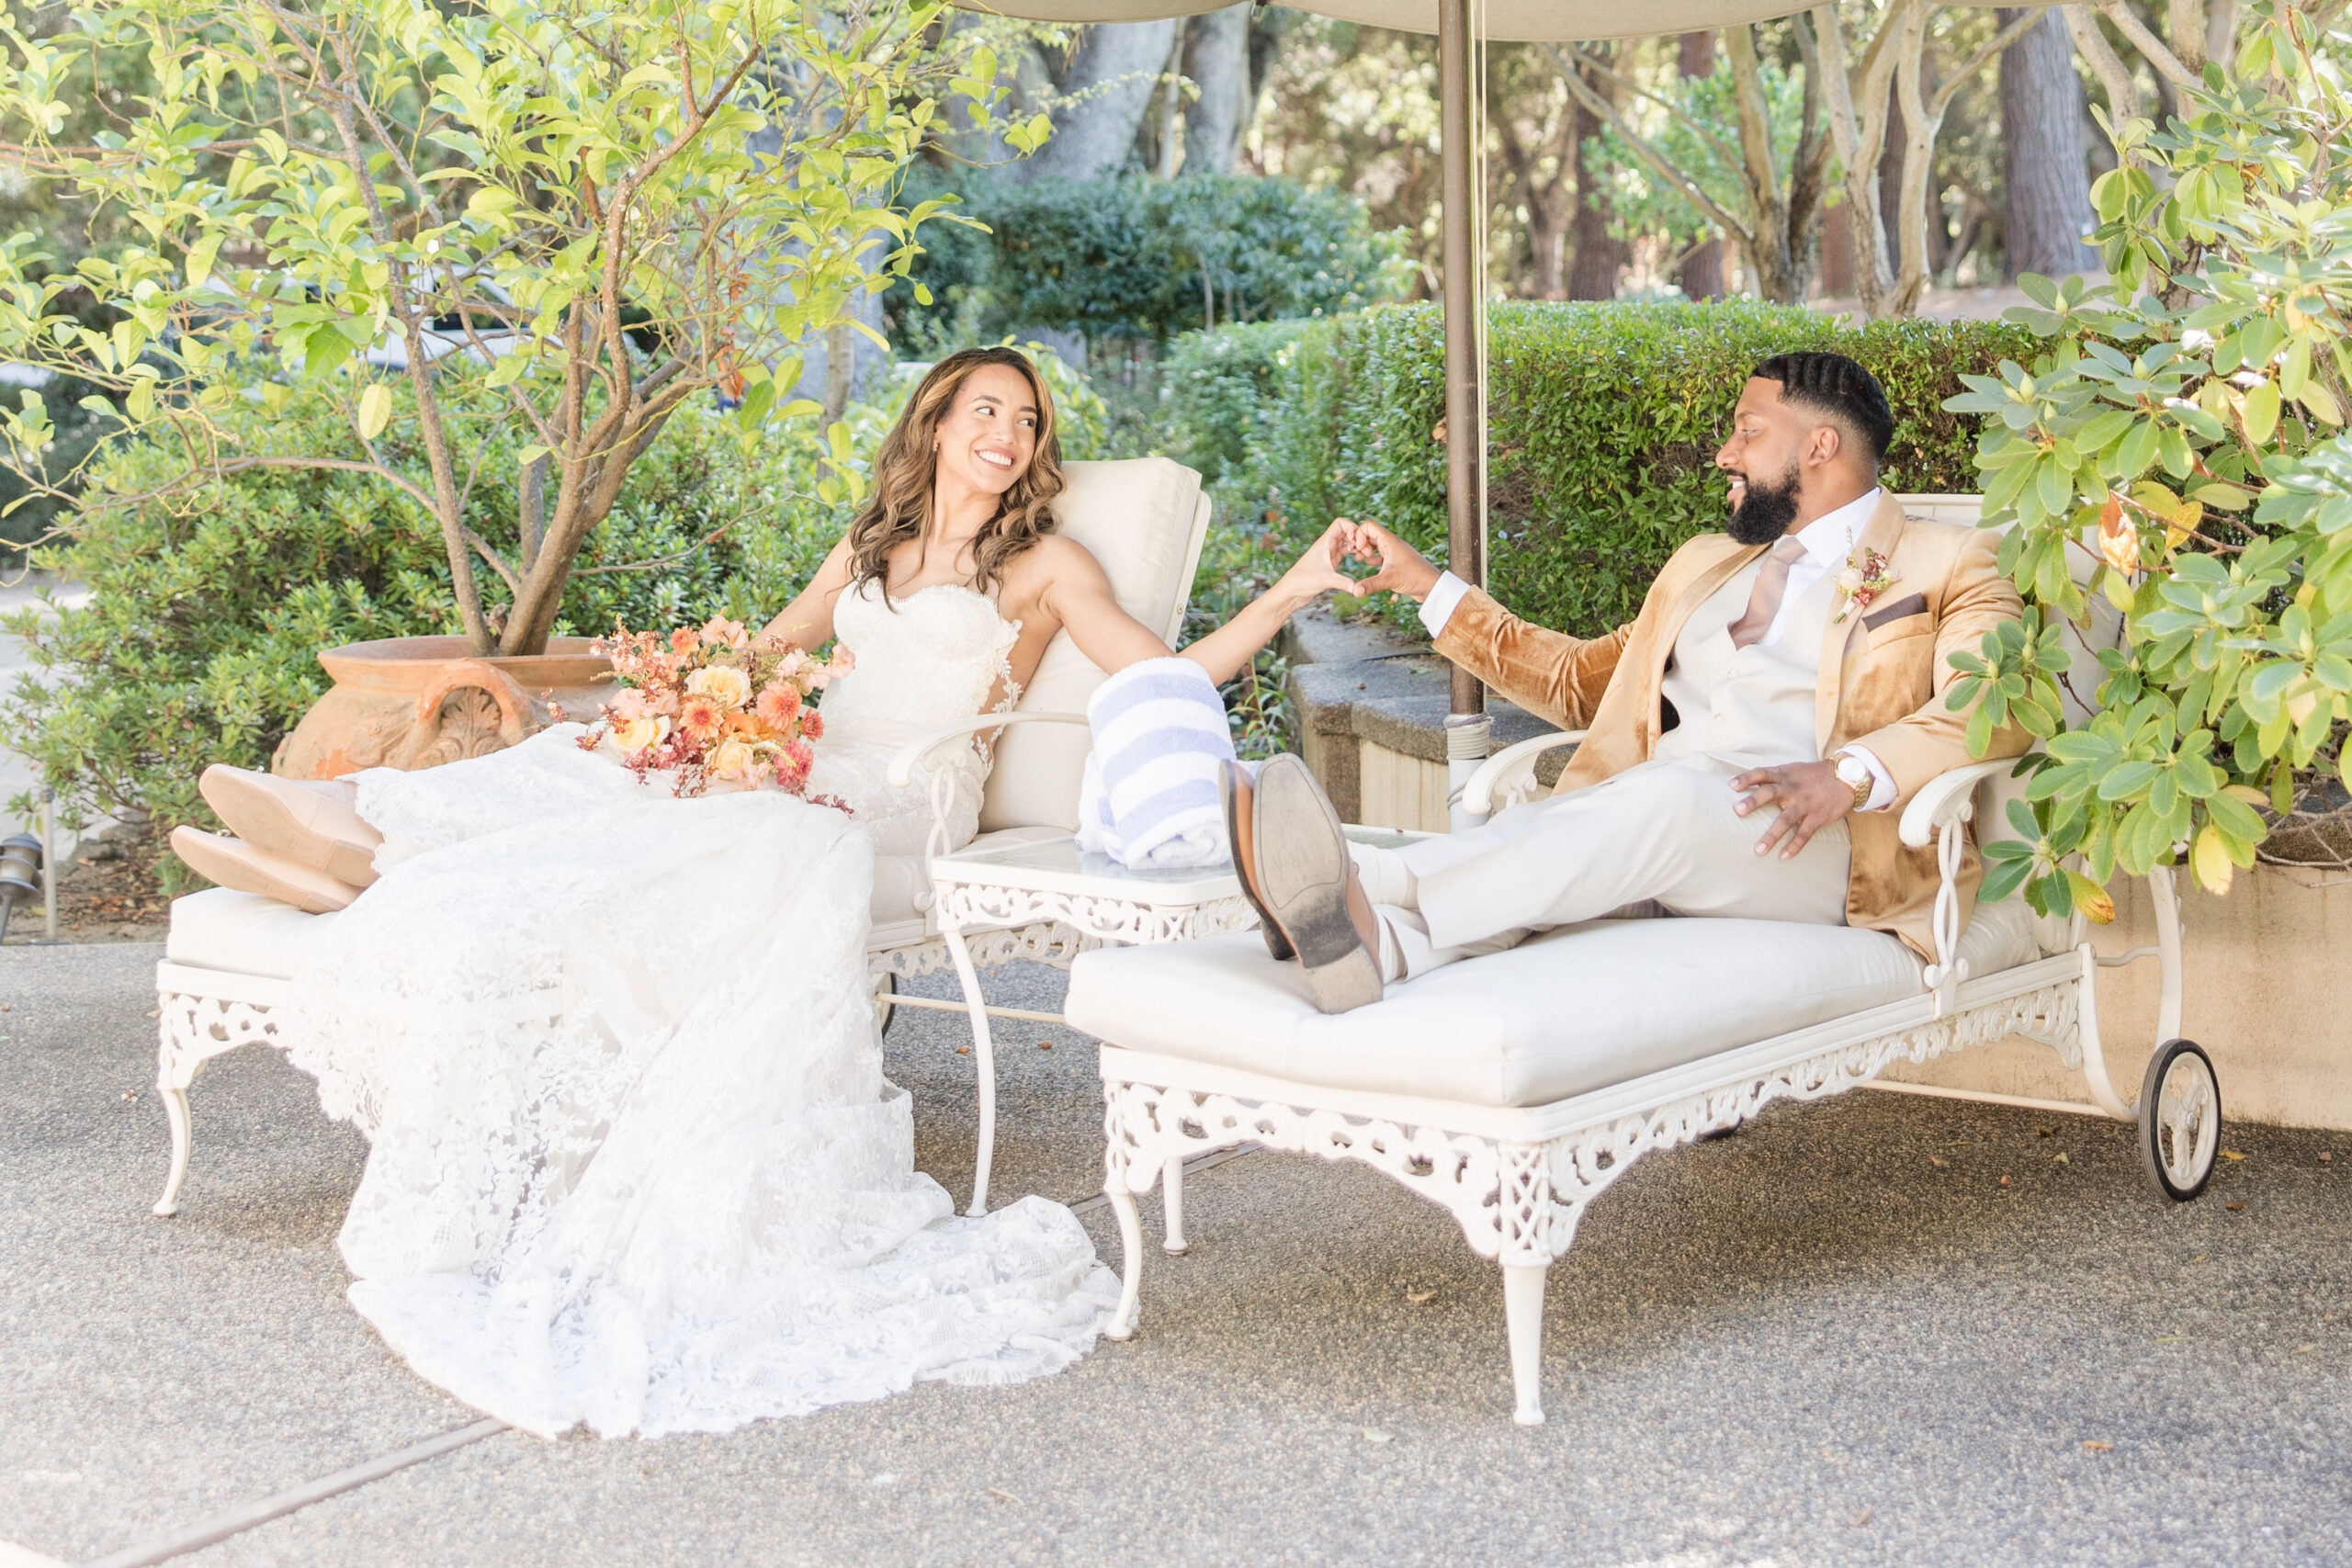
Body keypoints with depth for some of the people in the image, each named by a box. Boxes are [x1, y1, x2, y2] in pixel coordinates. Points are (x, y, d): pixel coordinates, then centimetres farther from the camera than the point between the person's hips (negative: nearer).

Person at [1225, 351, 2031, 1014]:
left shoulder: (1947, 565, 12)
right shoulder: (1704, 564, 34)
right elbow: (1580, 679, 39)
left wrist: (1848, 776, -24)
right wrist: (1428, 586, 32)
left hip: (1814, 844, -6)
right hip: (1643, 812, 6)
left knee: (1669, 794, -38)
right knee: (1534, 826, -29)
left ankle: (1372, 889, -56)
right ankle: (1380, 936, -61)